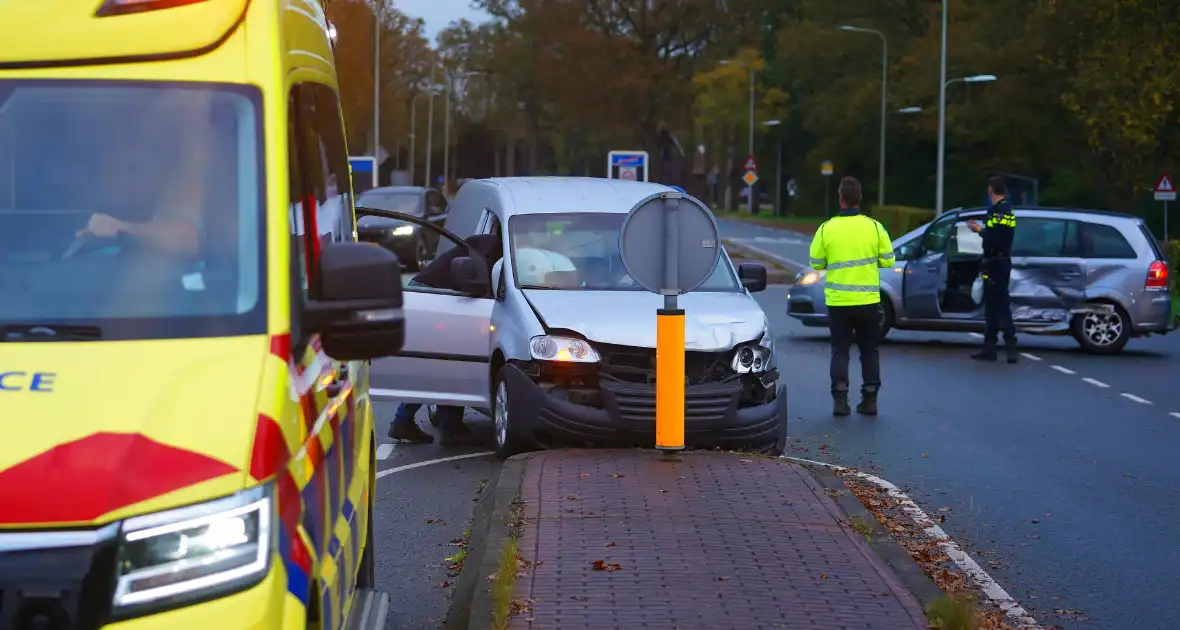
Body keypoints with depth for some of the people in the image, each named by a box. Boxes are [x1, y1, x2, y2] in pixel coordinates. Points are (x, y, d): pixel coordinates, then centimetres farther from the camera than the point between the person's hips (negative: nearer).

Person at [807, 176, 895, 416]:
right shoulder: (874, 227, -5)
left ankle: (840, 399, -1)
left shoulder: (826, 228, -6)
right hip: (868, 300, 0)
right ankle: (870, 399, 12)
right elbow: (888, 261, -1)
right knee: (869, 350, 12)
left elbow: (816, 263, 0)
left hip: (838, 301, 0)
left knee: (840, 350, 7)